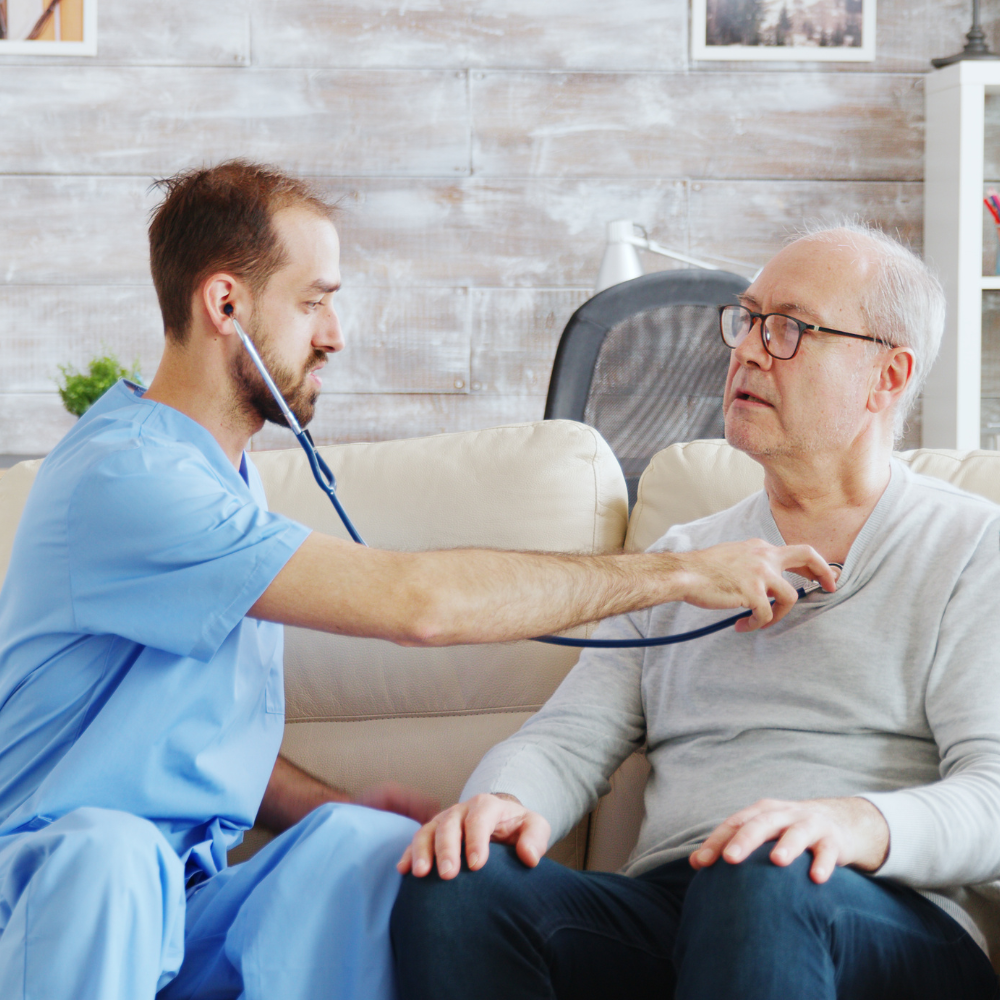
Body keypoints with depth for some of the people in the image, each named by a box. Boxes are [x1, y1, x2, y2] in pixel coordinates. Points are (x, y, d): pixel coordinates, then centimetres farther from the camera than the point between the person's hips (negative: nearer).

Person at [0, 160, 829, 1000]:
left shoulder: (223, 474, 16)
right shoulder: (123, 476, -19)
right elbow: (415, 602, -27)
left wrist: (336, 810, 1)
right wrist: (680, 573, -19)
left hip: (182, 902, 7)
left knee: (378, 844, -22)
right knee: (108, 850, -41)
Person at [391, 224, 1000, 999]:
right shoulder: (679, 559, 25)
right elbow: (570, 738, 15)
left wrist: (864, 823, -27)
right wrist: (502, 802, -10)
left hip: (893, 923, -4)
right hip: (664, 911, 4)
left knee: (762, 879, -40)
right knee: (451, 882, -26)